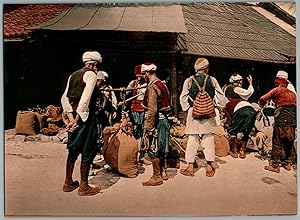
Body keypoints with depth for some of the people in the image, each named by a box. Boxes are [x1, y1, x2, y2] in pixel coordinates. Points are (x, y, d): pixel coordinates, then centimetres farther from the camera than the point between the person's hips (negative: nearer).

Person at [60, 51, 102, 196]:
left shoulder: (73, 75, 16)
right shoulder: (91, 74, -7)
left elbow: (64, 98, 8)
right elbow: (85, 98, -21)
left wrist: (71, 116, 0)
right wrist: (78, 118, -19)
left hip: (74, 114, 8)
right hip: (85, 115, -8)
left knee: (73, 149, 17)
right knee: (88, 151, 3)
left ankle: (68, 183, 28)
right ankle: (83, 187, 12)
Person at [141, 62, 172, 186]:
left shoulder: (152, 87, -17)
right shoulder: (162, 84, 11)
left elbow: (152, 109, -24)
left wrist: (147, 127, -21)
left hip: (156, 121, -9)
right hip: (164, 120, 9)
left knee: (153, 150, 1)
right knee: (161, 149, 18)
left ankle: (157, 177, 10)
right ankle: (163, 172, 30)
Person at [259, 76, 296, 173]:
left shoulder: (277, 90, 7)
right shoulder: (292, 93, 22)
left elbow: (263, 99, 3)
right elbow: (295, 105, 20)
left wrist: (261, 104, 23)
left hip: (282, 118, -6)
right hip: (293, 119, 6)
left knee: (277, 142, 1)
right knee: (290, 142, 17)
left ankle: (275, 165, 3)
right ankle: (288, 163, 27)